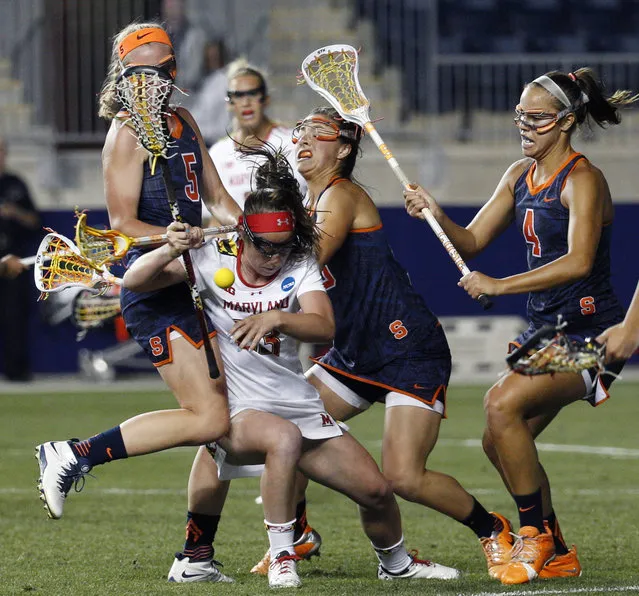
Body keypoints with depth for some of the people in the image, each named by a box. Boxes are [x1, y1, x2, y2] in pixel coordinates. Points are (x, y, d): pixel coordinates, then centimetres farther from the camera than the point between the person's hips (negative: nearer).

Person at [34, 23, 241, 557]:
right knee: (208, 418, -18)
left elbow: (217, 199, 22)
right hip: (155, 295, -9)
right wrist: (186, 237, -28)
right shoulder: (128, 132, -7)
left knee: (221, 415, 9)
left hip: (191, 287, 9)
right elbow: (123, 223, -14)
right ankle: (73, 456, -12)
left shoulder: (183, 122, 17)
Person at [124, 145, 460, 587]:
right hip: (237, 412, -4)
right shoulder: (214, 258, -7)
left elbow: (324, 327, -21)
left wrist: (275, 318, -40)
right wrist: (167, 252, -34)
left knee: (376, 489, -1)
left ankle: (396, 562, 31)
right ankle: (282, 558, -25)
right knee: (285, 437, -38)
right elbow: (135, 281, -13)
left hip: (301, 409, 4)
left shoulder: (301, 265, -3)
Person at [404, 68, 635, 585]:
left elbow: (578, 261, -29)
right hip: (546, 330, 9)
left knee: (502, 404, -25)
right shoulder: (520, 175, 9)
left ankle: (535, 535, -14)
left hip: (590, 334, -9)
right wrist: (437, 217, -9)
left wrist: (499, 286, -32)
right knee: (501, 443, 6)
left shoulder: (582, 180, -16)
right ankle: (557, 555, 20)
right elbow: (472, 242, 11)